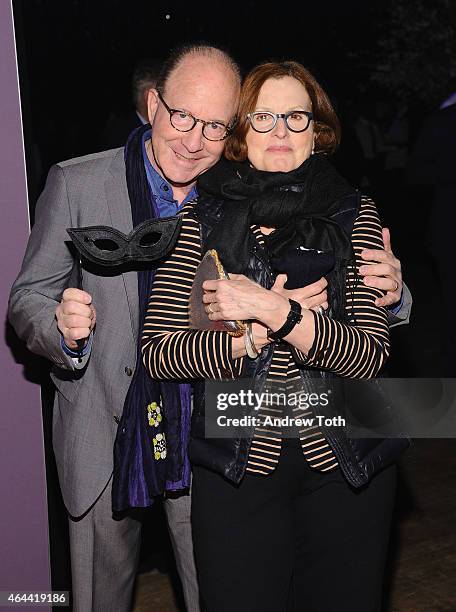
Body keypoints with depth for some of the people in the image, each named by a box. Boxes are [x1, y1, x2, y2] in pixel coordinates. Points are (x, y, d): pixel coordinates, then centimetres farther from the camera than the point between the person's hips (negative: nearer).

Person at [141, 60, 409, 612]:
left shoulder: (354, 216, 0)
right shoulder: (201, 219, -1)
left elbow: (369, 355, -12)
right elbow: (157, 353, -8)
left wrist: (276, 312, -25)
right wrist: (258, 330, -19)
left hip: (343, 464, 1)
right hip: (235, 468, -1)